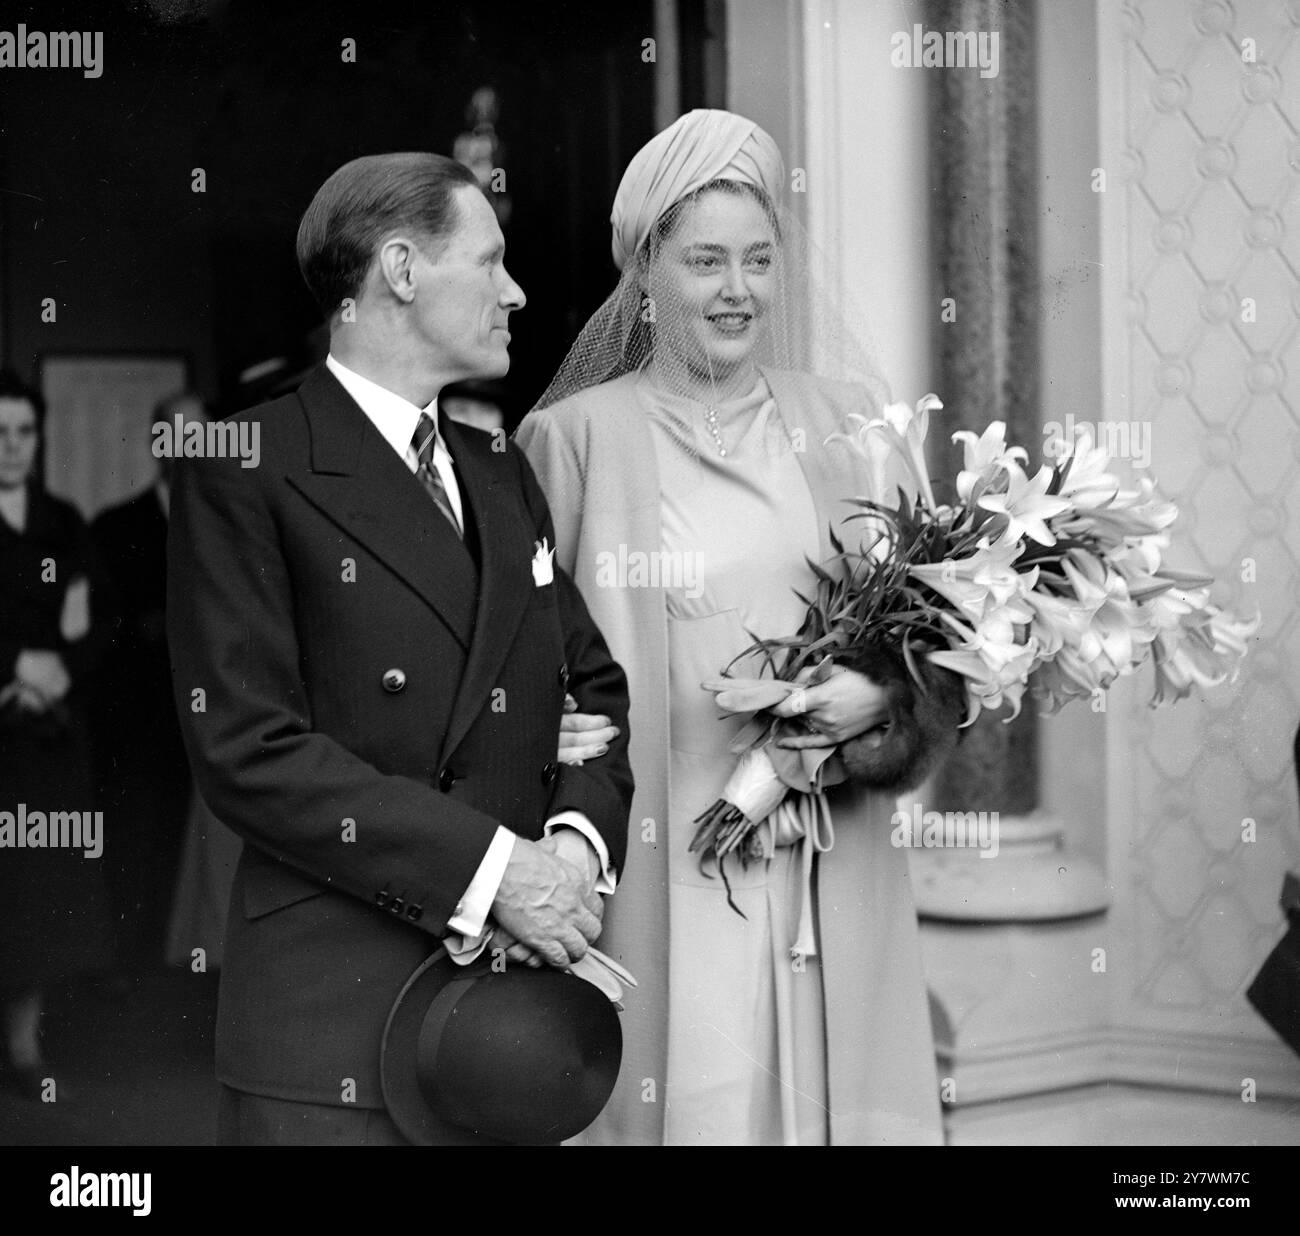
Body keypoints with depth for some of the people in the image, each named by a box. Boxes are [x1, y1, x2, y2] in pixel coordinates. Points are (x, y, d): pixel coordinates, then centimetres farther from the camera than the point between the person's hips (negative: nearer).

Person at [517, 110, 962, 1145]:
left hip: (828, 863, 3)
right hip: (659, 864, -3)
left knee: (831, 1093, 5)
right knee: (685, 1101, -2)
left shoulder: (836, 425, 10)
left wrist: (879, 690, -7)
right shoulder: (574, 435, 0)